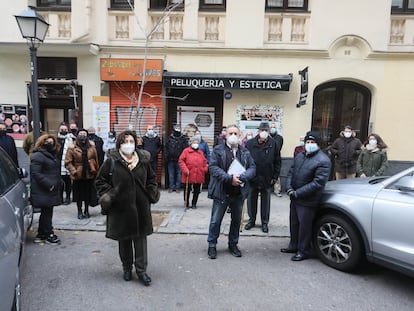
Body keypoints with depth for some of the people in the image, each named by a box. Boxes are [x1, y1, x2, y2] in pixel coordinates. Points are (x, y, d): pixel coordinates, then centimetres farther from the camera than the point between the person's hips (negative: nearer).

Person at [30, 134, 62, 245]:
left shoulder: (51, 155, 17)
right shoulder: (38, 156, -12)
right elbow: (35, 173, -20)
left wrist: (58, 183, 12)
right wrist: (48, 184, -22)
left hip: (51, 190, 10)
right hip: (43, 191, -9)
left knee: (46, 213, 15)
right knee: (47, 212, -1)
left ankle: (41, 234, 26)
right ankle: (48, 235, 10)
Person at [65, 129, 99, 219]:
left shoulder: (91, 147, 3)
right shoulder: (72, 148, -5)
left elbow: (96, 160, 6)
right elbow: (68, 162, -6)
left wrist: (95, 171, 3)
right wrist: (74, 171, -14)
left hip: (89, 174, 2)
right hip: (78, 176, -2)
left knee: (88, 193, 11)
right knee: (79, 194, 8)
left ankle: (86, 211, 27)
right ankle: (79, 212, 23)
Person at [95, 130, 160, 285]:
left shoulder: (143, 160, 1)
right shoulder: (112, 162, -5)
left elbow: (152, 179, 14)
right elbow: (100, 181, 4)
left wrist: (151, 193, 2)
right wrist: (108, 195, -7)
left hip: (141, 208, 1)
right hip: (120, 208, -1)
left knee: (140, 238, 6)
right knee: (124, 240, 12)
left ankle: (141, 270, 19)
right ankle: (127, 268, 32)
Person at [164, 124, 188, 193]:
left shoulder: (183, 138, 0)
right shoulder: (170, 138, 5)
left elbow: (185, 149, -4)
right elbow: (166, 148, 8)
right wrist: (166, 157, 0)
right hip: (171, 159, 2)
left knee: (179, 174, 4)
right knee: (171, 174, 7)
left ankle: (177, 187, 13)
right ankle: (171, 187, 15)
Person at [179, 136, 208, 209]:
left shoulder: (201, 152, 14)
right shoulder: (186, 151, 0)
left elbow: (204, 162, 20)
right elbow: (181, 161, -5)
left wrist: (205, 169, 4)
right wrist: (185, 170, -13)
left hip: (198, 176, 4)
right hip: (188, 176, -3)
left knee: (197, 190, 7)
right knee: (187, 190, 8)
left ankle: (194, 204, 20)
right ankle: (186, 203, 23)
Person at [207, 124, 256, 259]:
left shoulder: (245, 152, 7)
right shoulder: (218, 150, -4)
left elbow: (252, 168, 2)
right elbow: (213, 167, -13)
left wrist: (242, 177, -18)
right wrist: (229, 178, -22)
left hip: (239, 192, 4)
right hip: (222, 192, -4)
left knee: (236, 220, 17)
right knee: (216, 220, 6)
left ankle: (233, 244, 35)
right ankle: (212, 245, 23)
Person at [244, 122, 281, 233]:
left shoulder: (273, 144, -4)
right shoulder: (250, 143, -5)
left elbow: (278, 162, 0)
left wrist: (275, 177, -3)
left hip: (267, 179, 0)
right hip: (252, 178, 0)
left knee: (265, 202, 12)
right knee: (251, 200, 13)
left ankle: (265, 222, 27)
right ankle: (251, 220, 31)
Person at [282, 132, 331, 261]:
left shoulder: (323, 161, -15)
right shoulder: (299, 156, 9)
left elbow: (318, 183, -21)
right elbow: (291, 173, 12)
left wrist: (297, 193, -20)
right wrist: (289, 188, -6)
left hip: (307, 201, -7)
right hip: (294, 197, 7)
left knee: (304, 226, 4)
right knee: (294, 223, 19)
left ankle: (303, 251, 22)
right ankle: (294, 246, 37)